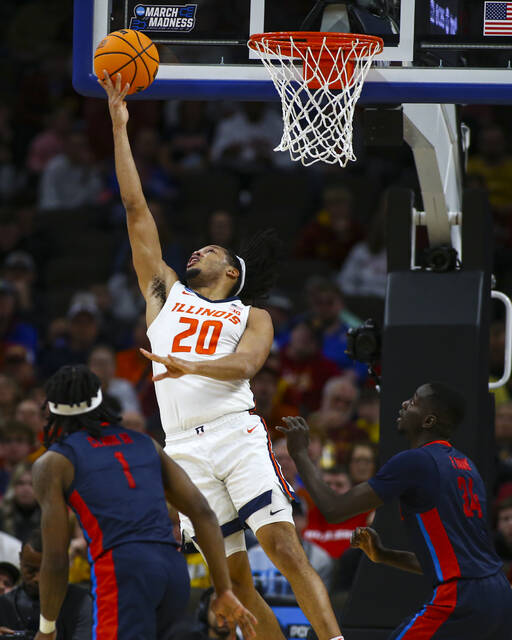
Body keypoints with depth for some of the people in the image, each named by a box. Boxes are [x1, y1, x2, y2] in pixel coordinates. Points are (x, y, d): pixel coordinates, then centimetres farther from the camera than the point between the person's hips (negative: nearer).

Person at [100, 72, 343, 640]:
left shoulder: (252, 316, 15)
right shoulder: (165, 291, 23)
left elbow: (244, 364, -7)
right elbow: (136, 209, 20)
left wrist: (188, 366, -26)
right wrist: (119, 127, 18)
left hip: (237, 433, -2)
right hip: (184, 448, 3)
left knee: (283, 546, -17)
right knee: (234, 578, -1)